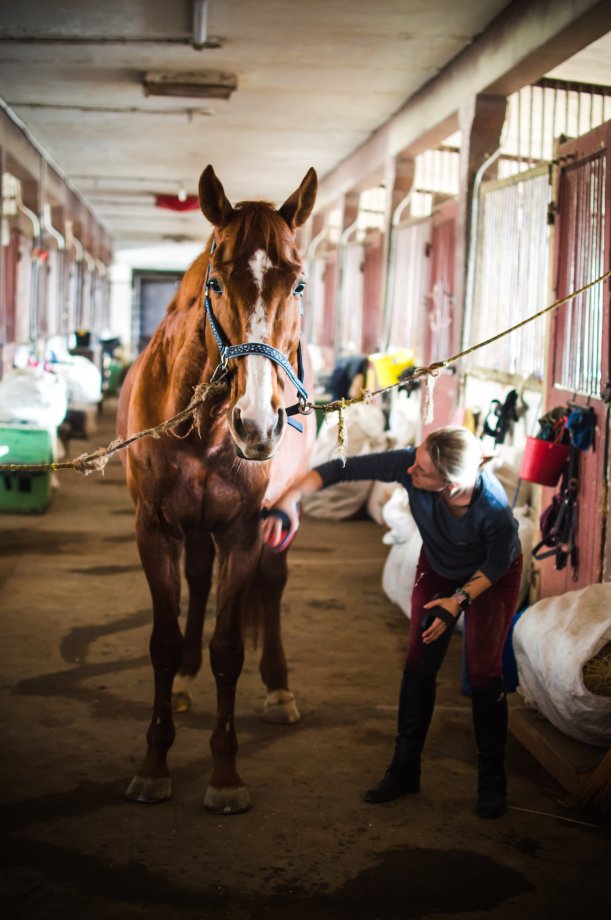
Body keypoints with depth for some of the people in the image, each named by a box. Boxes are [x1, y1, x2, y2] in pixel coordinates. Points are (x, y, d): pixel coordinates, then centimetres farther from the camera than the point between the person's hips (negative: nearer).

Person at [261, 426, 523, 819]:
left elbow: (499, 562, -22)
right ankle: (404, 771, 13)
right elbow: (342, 469, -33)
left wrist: (460, 599, -28)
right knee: (419, 665, 2)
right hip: (438, 568, 4)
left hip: (492, 577, -4)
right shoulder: (407, 464, -36)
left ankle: (492, 782, 8)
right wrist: (290, 499, -43)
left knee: (484, 673, -8)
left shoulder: (493, 507, -41)